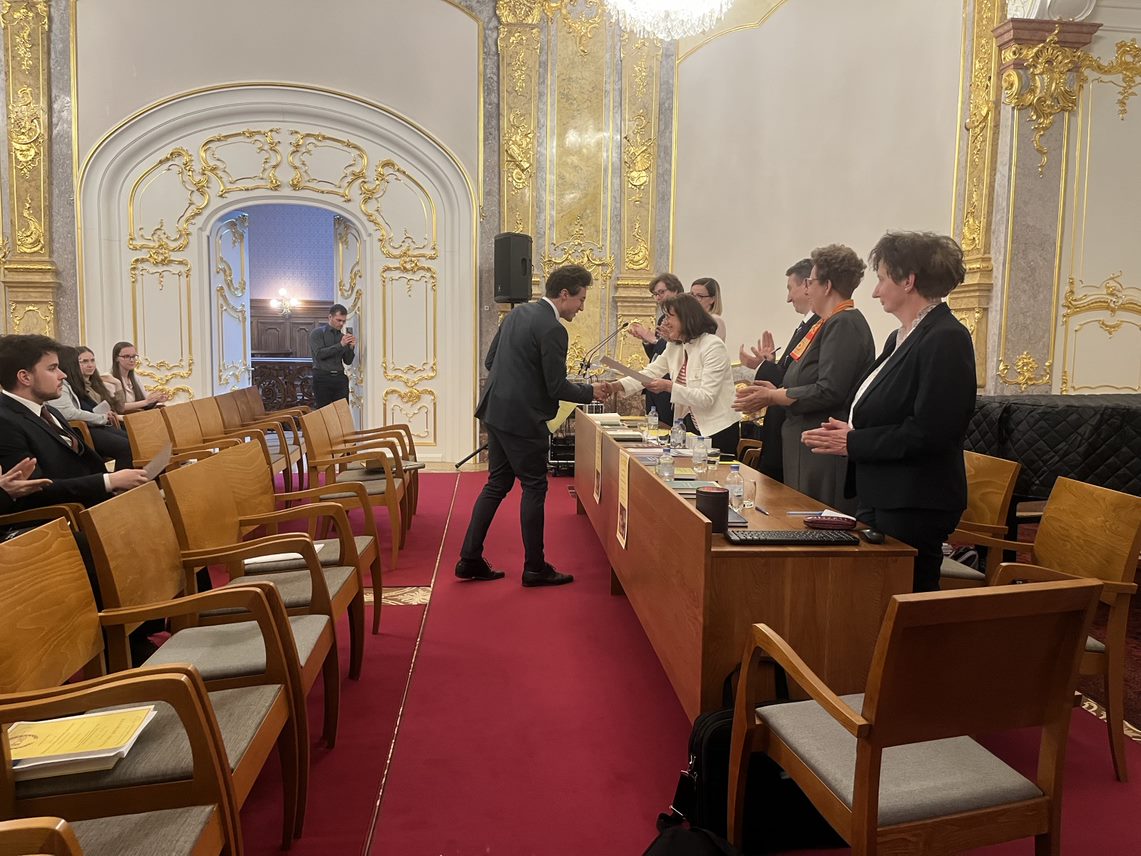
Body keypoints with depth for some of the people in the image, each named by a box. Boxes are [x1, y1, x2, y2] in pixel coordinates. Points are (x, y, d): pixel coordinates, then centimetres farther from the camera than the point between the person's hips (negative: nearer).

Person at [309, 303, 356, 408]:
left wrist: (351, 347, -3)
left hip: (340, 378, 4)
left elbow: (348, 361, 15)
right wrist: (340, 345, -14)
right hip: (322, 378, -4)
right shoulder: (317, 332, 4)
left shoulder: (343, 336, 17)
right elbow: (319, 354, -11)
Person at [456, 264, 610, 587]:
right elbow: (556, 387, -15)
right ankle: (535, 568, 12)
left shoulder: (517, 312, 10)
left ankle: (470, 559, 19)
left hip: (496, 412, 9)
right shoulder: (552, 330, -16)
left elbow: (490, 360, 15)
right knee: (534, 488, 3)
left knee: (497, 484, 15)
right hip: (523, 419, -9)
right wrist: (592, 392, -1)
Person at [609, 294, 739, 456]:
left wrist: (669, 386, -32)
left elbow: (707, 398, -23)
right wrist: (617, 386, -11)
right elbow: (650, 372, 4)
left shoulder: (713, 346, -17)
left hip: (719, 431, -7)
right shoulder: (675, 347, 8)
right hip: (693, 426, 7)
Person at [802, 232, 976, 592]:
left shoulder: (946, 339, -14)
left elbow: (928, 433, -21)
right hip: (880, 498, 9)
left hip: (914, 508, -9)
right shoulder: (900, 338, 15)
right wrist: (848, 432, 2)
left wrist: (853, 443, -15)